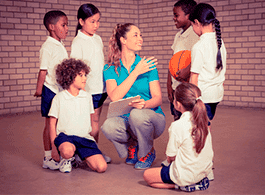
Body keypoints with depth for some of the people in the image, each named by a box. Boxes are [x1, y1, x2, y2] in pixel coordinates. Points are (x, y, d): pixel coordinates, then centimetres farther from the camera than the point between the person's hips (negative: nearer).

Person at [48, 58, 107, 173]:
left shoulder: (87, 96, 11)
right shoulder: (59, 98, 0)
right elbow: (52, 122, 2)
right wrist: (54, 145, -3)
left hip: (85, 137, 4)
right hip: (65, 135, -4)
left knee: (102, 167, -15)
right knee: (67, 151, -42)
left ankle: (80, 158, 15)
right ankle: (66, 159, -3)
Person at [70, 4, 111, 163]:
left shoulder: (98, 39, 12)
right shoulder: (78, 42, -8)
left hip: (101, 86, 6)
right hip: (88, 88, -6)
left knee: (96, 120, 11)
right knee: (93, 121, -3)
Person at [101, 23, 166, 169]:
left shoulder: (148, 65, 1)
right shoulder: (110, 69, 1)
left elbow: (158, 98, -6)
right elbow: (114, 97, -16)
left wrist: (144, 104, -29)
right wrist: (136, 72, -18)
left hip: (152, 117, 0)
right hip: (124, 118, 0)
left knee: (137, 114, -35)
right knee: (108, 126, -33)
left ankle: (148, 153, -3)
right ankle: (131, 145, 4)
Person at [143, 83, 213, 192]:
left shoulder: (177, 126, -25)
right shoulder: (202, 121, -4)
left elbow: (171, 156, -16)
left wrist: (169, 158, 11)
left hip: (187, 175, -8)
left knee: (147, 175, 9)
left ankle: (181, 185, -3)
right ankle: (199, 181, 15)